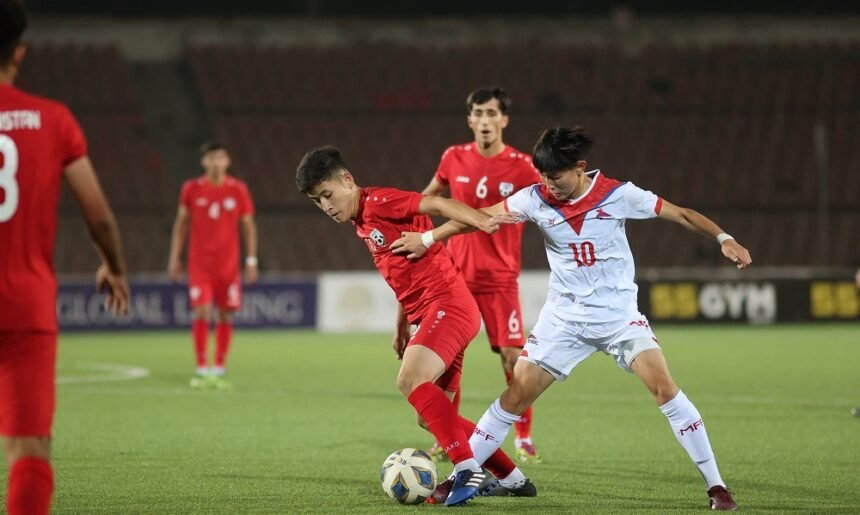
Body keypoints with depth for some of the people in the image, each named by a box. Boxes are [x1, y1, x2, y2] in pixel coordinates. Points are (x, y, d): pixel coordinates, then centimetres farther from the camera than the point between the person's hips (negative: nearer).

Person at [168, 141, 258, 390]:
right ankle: (201, 369, -6)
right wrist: (174, 257, 5)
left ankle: (220, 369, 11)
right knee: (202, 312, -11)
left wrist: (251, 261, 1)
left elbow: (248, 226, 6)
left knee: (225, 314, 2)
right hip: (199, 264, -1)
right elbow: (181, 223, 9)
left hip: (228, 264, 1)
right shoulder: (191, 189, 1)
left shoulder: (239, 190, 1)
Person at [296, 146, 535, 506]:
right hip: (429, 314, 10)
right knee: (431, 416, 10)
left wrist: (483, 222, -36)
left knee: (411, 381, -29)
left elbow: (437, 205, -21)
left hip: (448, 305, -10)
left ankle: (467, 469, -31)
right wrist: (401, 326, 25)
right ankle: (512, 479, 18)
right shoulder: (362, 224, 19)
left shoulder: (378, 202, -8)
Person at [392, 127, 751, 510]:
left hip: (618, 313, -2)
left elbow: (680, 214, -9)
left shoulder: (618, 195, -14)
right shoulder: (536, 199, -8)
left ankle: (715, 485, -10)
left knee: (664, 387, -17)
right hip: (564, 317, 2)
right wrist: (427, 238, -2)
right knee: (516, 396, -2)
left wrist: (724, 239, -21)